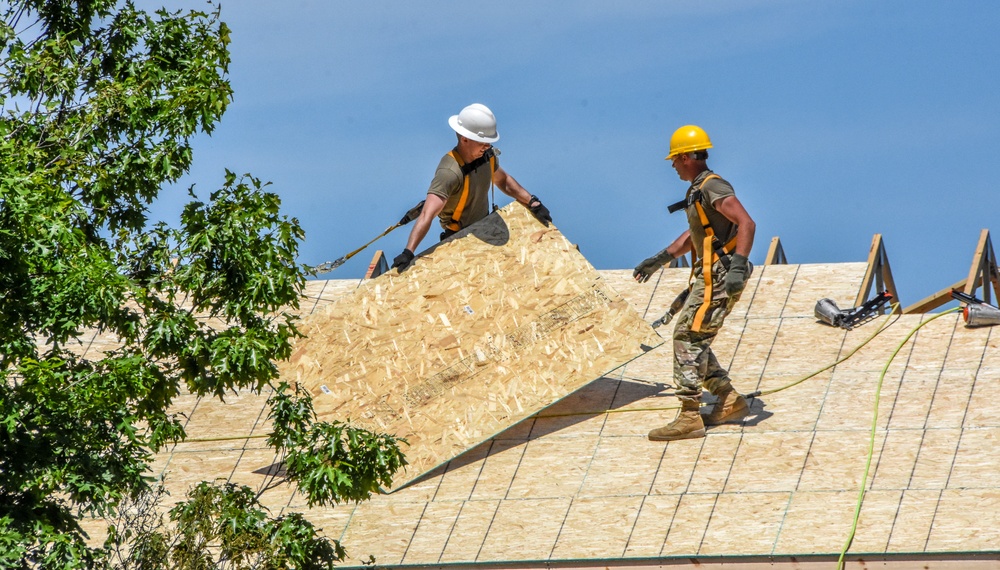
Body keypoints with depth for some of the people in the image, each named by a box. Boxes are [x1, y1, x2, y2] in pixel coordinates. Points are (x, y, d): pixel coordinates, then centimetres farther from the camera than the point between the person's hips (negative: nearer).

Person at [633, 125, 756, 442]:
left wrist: (737, 265, -35)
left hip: (720, 277, -10)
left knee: (688, 338, -12)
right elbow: (693, 236, 32)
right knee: (693, 340, 12)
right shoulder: (699, 191, 18)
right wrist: (660, 260, 31)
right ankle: (730, 402, 17)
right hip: (709, 276, 10)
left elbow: (746, 223, -26)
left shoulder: (713, 187, -14)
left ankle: (690, 418, -13)